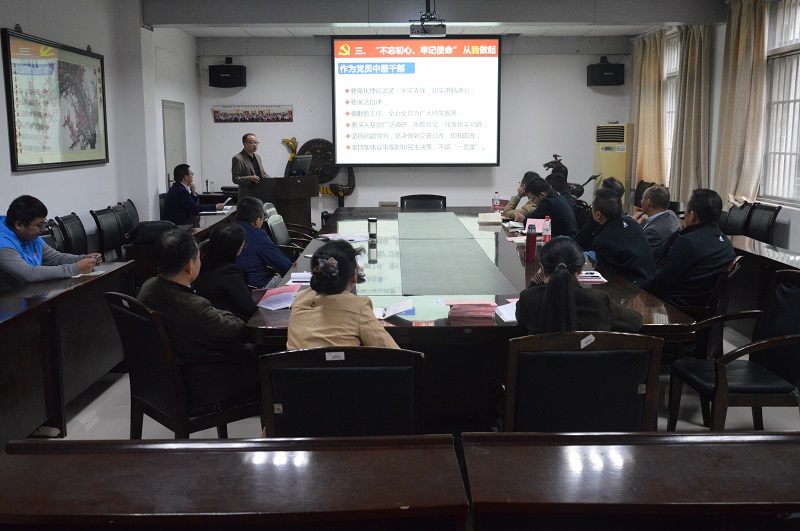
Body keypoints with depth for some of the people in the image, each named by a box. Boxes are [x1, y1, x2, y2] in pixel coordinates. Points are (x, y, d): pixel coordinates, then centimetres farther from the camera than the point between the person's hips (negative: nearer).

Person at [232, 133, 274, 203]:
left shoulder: (258, 157, 16)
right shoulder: (237, 158, -7)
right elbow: (235, 179, -9)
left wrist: (272, 180, 4)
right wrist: (250, 178, -23)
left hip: (261, 194, 7)